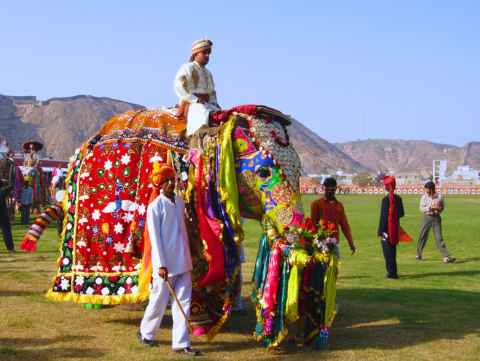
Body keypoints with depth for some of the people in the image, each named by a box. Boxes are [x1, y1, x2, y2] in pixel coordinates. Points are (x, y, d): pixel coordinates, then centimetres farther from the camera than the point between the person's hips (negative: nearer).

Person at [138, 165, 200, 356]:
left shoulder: (180, 202, 9)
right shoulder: (155, 206, -9)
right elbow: (155, 237, -12)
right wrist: (160, 265, -16)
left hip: (183, 262, 6)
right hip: (165, 264, -5)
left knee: (183, 301, 2)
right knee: (159, 300, 7)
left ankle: (181, 343, 6)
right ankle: (146, 333, 30)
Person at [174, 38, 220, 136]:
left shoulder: (208, 73, 25)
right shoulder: (187, 68, 0)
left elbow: (212, 92, 30)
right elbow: (178, 87, -13)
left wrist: (214, 103, 9)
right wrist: (195, 100, -18)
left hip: (208, 104, 8)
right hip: (191, 104, -8)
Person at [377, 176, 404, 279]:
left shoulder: (385, 199, -17)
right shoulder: (398, 198, 3)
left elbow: (383, 216, -17)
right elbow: (402, 213, 10)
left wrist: (380, 232, -14)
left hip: (387, 229, -7)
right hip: (396, 228, 7)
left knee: (388, 251, 1)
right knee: (393, 250, 17)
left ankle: (391, 272, 2)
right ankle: (393, 272, 23)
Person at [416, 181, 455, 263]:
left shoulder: (439, 197, -2)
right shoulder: (424, 197, -4)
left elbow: (442, 207, 8)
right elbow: (421, 208, -7)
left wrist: (439, 208, -15)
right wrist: (430, 208, -22)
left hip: (436, 218, 0)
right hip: (427, 217, 0)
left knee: (439, 237, -4)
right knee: (422, 236, 6)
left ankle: (446, 256, -6)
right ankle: (418, 255, 22)